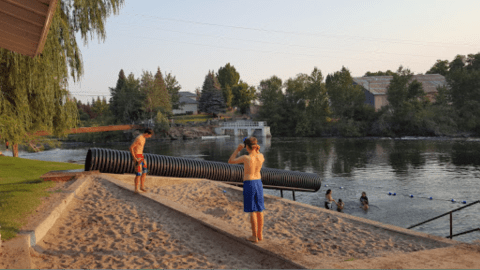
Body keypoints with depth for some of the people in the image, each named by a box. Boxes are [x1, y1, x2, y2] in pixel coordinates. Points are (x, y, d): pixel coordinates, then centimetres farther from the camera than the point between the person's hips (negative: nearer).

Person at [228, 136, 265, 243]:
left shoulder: (246, 158, -18)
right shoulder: (261, 156, -3)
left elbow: (230, 161, -5)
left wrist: (238, 149, -1)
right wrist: (256, 149, 17)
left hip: (249, 184, -5)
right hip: (258, 183, 6)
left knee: (252, 211, 1)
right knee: (259, 210, 13)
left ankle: (254, 236, 8)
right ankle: (260, 234, 22)